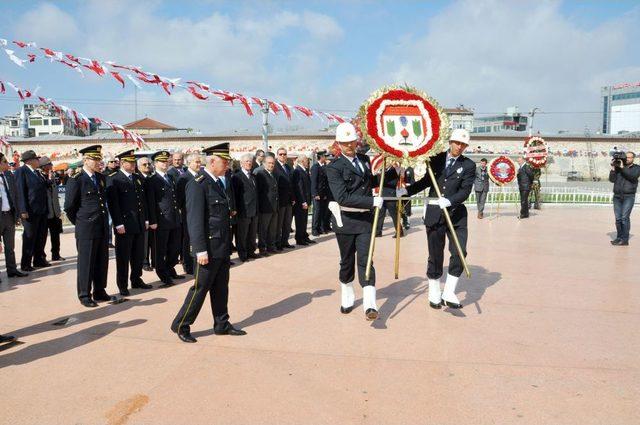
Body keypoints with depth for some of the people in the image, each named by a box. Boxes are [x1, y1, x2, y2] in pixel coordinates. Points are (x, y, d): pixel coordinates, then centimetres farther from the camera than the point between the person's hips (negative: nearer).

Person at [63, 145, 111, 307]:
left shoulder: (101, 178, 10)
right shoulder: (76, 180, -10)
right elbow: (69, 207, -6)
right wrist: (80, 222, 3)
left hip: (102, 228, 6)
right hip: (86, 229, -6)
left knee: (102, 262, 12)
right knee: (86, 262, 3)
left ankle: (100, 291, 25)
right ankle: (84, 295, 14)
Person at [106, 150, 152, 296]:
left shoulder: (138, 178, 14)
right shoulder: (113, 179, -7)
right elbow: (112, 203, -12)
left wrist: (146, 220, 12)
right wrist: (118, 224, -16)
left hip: (140, 224, 6)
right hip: (124, 225, -6)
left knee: (138, 255, 13)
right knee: (123, 257, 3)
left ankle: (136, 280, 27)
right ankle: (122, 285, 14)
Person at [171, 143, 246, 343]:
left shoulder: (219, 183, 13)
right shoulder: (198, 184, -15)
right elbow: (195, 220, -19)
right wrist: (200, 250, -22)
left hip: (223, 247, 8)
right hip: (209, 247, -8)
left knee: (221, 288, 15)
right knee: (200, 288, 1)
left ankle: (222, 324, 26)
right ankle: (181, 325, 15)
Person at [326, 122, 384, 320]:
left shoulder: (364, 159, 10)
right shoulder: (334, 167, -10)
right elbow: (342, 197, -22)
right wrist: (372, 201, -25)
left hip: (365, 219, 3)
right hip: (346, 220, -3)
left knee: (365, 260, -5)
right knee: (347, 261, 12)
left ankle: (370, 304, -9)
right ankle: (347, 298, 33)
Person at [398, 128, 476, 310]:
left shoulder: (468, 165, 0)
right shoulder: (436, 159, 6)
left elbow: (465, 191, -9)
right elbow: (426, 180, 18)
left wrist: (449, 201, -26)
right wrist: (406, 190, 9)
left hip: (456, 214, -1)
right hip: (434, 213, 1)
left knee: (459, 253, -7)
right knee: (435, 255, 8)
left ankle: (449, 294, 7)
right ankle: (434, 294, 23)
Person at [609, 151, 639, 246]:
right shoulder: (618, 167, 11)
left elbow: (633, 176, -15)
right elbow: (612, 179, 3)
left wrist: (622, 167, -17)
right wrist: (613, 169, -9)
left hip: (629, 196, -3)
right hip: (617, 196, 3)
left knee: (625, 218, -10)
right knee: (618, 218, 3)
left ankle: (625, 240, -7)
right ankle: (619, 237, 12)